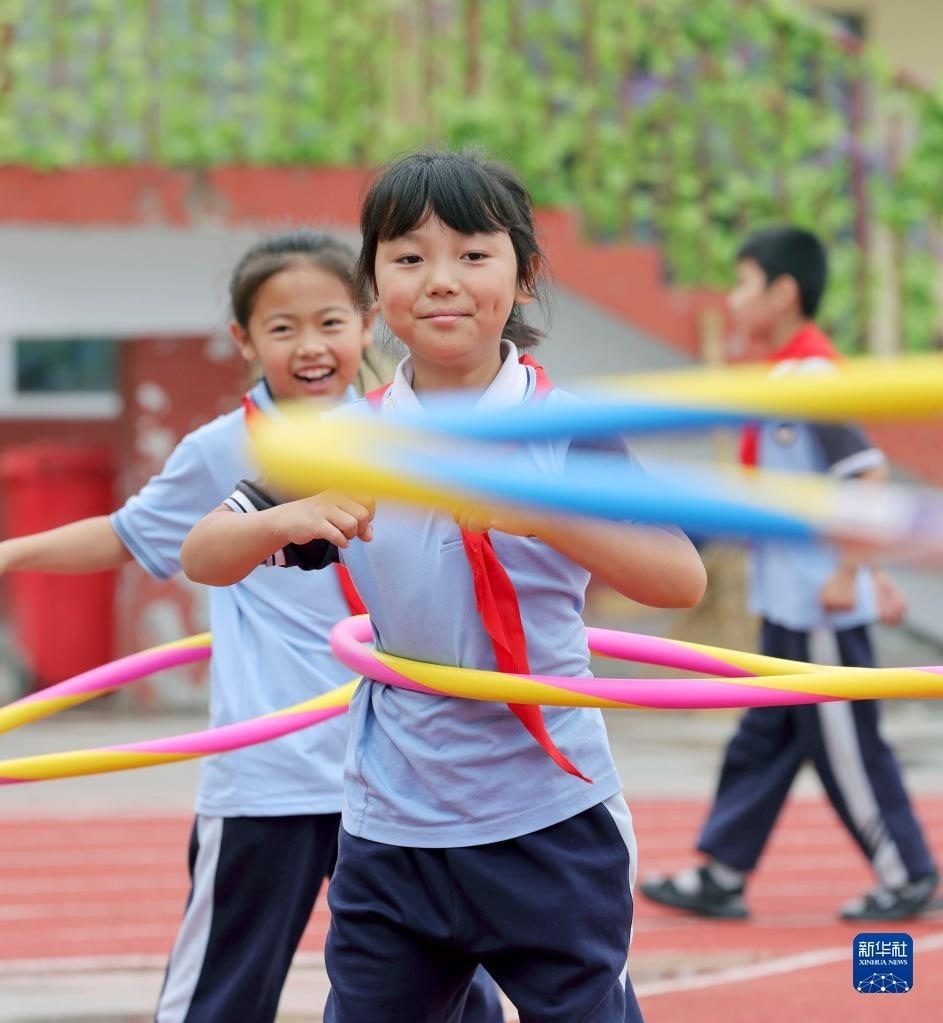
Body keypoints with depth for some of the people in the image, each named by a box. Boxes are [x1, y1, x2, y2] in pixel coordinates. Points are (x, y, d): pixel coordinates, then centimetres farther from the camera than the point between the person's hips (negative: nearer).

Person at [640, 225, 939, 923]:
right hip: (789, 604, 10)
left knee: (846, 745, -1)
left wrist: (847, 574, -22)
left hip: (822, 607, -10)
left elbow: (867, 474, -22)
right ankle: (721, 875, 17)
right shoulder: (782, 375, 14)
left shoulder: (812, 374, -17)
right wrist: (872, 573, 23)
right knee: (765, 738, 12)